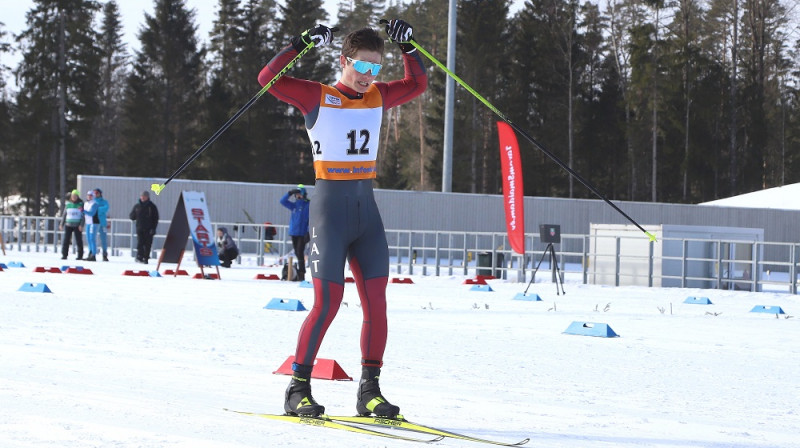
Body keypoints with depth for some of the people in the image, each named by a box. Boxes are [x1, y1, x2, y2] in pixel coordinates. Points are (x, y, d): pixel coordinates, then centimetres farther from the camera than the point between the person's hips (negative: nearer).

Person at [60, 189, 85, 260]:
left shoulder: (81, 204, -1)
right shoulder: (68, 203, 9)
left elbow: (83, 215, -3)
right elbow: (64, 214, 16)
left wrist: (81, 225, -12)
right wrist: (62, 224, 13)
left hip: (77, 225, -3)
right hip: (68, 225, 3)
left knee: (79, 240, -1)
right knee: (66, 240, -4)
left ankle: (80, 256, 7)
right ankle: (64, 255, 1)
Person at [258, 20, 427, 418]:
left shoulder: (378, 97, 12)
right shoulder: (317, 97, -4)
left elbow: (418, 84, 25)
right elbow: (269, 79, -13)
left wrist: (407, 46, 9)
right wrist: (302, 44, -19)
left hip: (366, 206, 6)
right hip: (329, 207, -6)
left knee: (376, 302, 0)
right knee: (327, 303, -10)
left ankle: (369, 391, 7)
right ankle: (298, 389, -1)